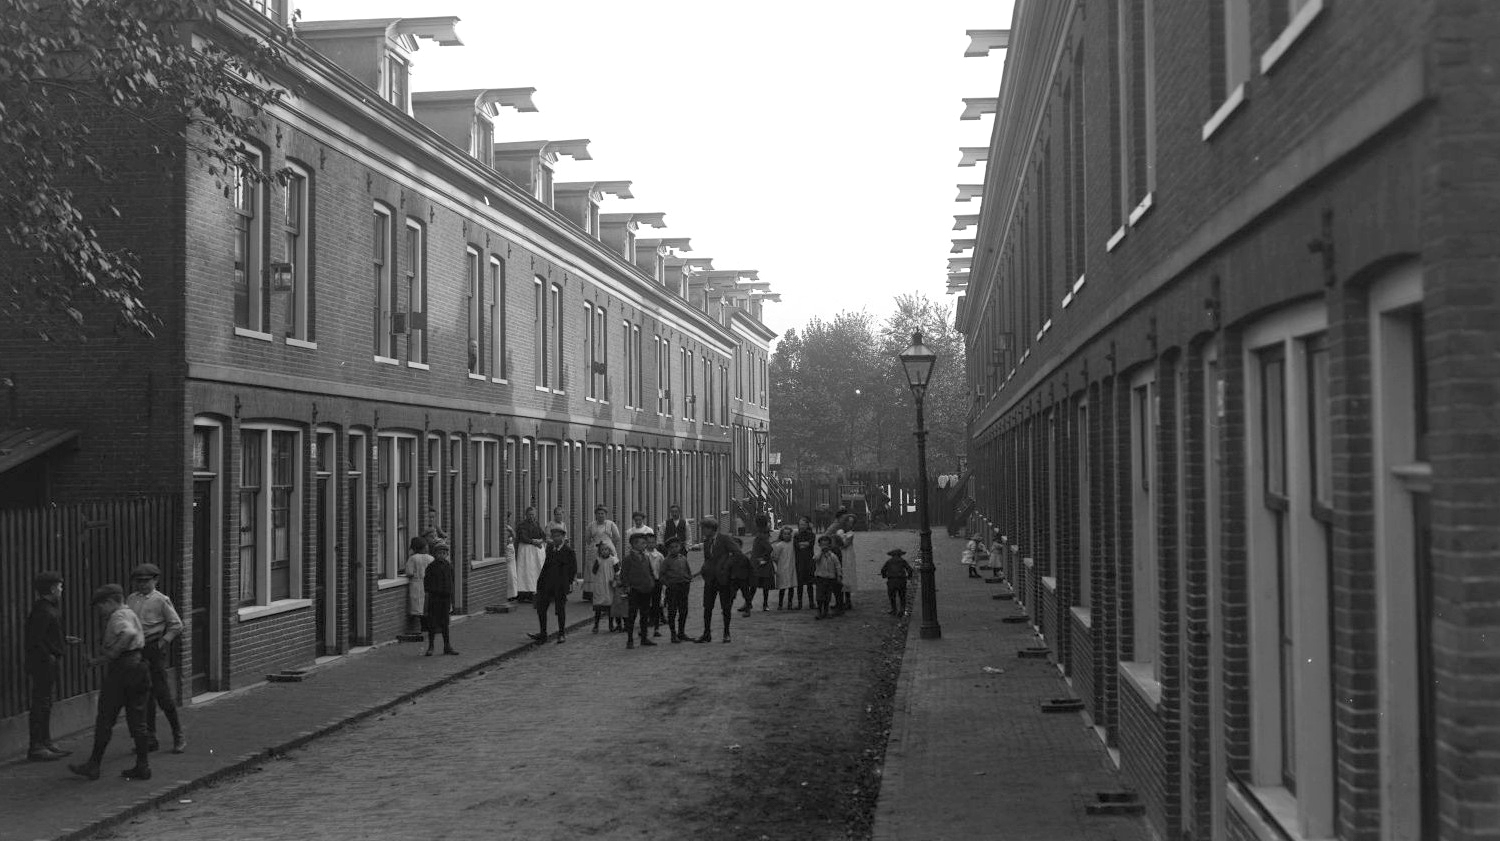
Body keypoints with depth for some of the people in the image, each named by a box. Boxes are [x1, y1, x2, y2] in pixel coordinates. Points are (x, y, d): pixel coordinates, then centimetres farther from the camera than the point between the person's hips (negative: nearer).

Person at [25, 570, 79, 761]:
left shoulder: (48, 608, 13)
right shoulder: (42, 611, -18)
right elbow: (35, 640, -23)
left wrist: (64, 640, 15)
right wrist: (48, 658, -23)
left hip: (49, 662, 11)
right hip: (43, 664, -11)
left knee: (45, 704, 16)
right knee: (41, 704, -6)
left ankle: (46, 742, 24)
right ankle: (36, 748, -2)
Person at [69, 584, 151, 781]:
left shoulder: (119, 616, -9)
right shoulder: (130, 614, 21)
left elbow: (128, 634, -30)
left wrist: (108, 656, -24)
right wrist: (98, 659, 16)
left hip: (121, 669, -9)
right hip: (138, 666, 9)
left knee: (105, 720, 1)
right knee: (137, 721, 9)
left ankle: (93, 765, 8)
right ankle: (143, 766, 8)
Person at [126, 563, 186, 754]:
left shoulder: (161, 600, -4)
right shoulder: (131, 599, 11)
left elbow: (176, 625, -2)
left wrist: (163, 642, -9)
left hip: (154, 650, -5)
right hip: (135, 651, 5)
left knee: (162, 694, -5)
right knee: (144, 696, 9)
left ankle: (178, 736, 9)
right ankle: (149, 739, 17)